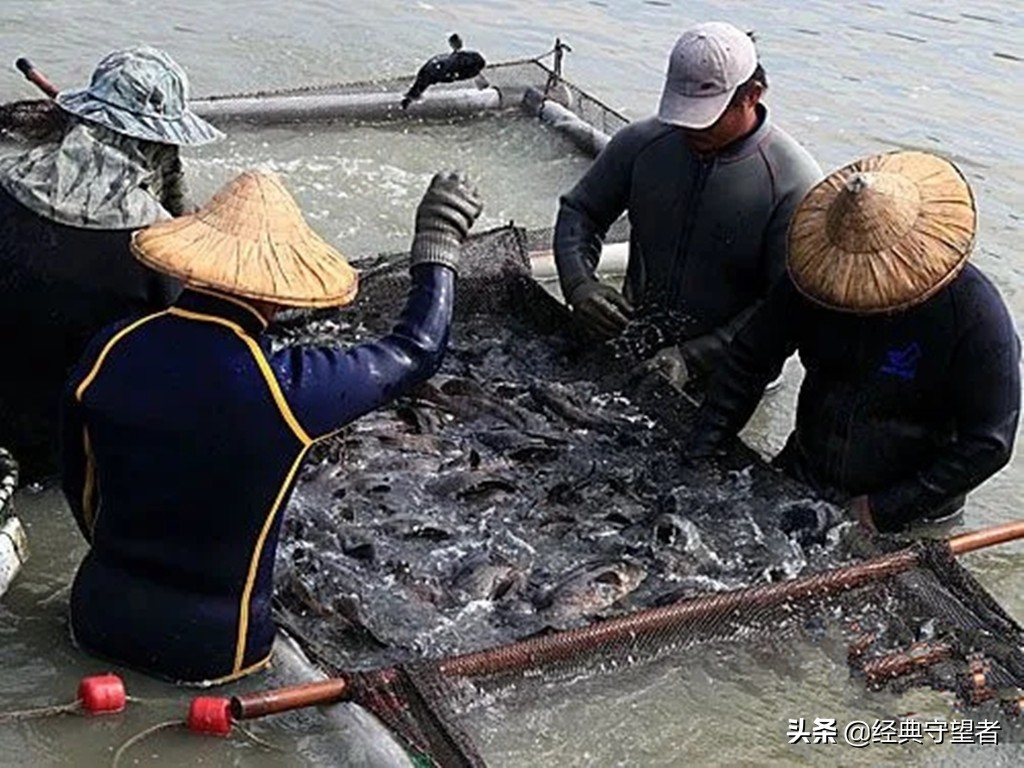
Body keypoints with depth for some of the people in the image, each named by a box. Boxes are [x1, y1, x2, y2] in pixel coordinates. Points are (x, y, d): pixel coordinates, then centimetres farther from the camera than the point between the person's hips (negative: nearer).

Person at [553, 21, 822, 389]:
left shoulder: (793, 183, -13)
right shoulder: (642, 143, 0)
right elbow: (579, 210, 12)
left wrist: (693, 357, -21)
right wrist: (578, 284, -8)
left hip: (722, 379, -3)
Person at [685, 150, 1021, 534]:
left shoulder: (976, 315, -25)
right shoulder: (815, 276, -14)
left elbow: (988, 444, -20)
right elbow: (750, 359, -5)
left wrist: (885, 510, -19)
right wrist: (698, 455, -11)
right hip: (799, 477, 4)